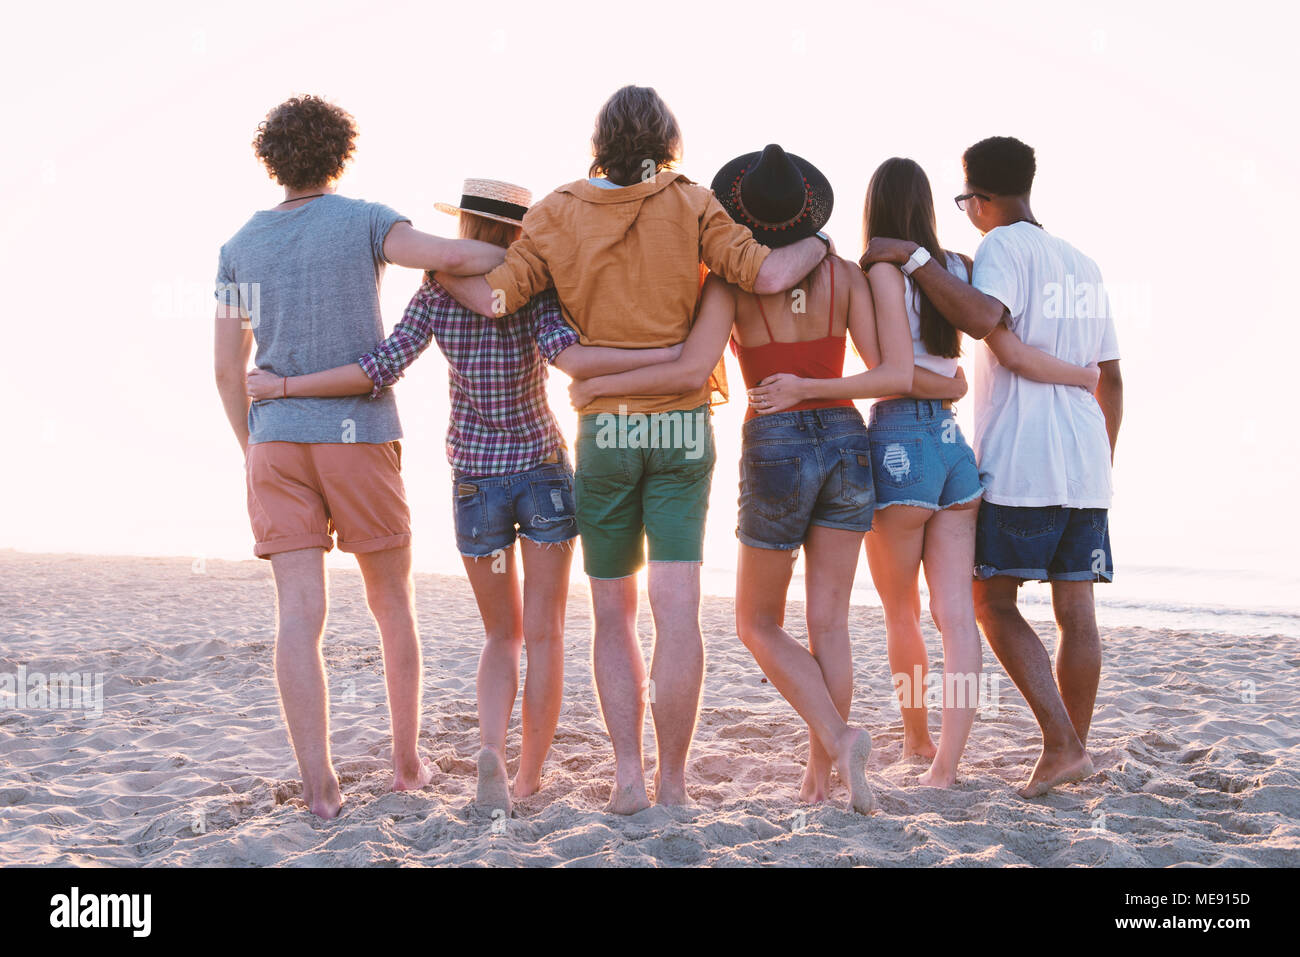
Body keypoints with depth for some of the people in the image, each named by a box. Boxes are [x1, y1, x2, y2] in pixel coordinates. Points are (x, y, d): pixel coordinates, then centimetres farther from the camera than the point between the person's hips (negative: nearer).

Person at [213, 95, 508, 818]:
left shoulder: (241, 247, 11)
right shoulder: (363, 222, -1)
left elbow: (228, 367, 11)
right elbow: (450, 255, -19)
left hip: (276, 441, 3)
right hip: (358, 436, -3)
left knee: (300, 611, -4)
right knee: (392, 602, 12)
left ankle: (320, 786, -11)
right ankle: (408, 760, 20)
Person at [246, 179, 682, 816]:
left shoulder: (436, 293, -5)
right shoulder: (538, 289, -8)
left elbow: (379, 372, -14)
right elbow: (568, 357, -27)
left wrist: (282, 387, -5)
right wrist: (671, 354, -28)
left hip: (475, 479, 2)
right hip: (544, 469, -1)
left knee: (503, 636, 14)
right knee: (544, 636, 8)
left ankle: (491, 750, -11)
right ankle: (529, 781, 8)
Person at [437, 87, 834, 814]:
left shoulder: (558, 215, 0)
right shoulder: (691, 206, -2)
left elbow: (495, 298, -8)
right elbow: (767, 275, -10)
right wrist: (818, 243, 10)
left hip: (603, 430, 1)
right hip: (683, 428, -1)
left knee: (613, 614, 12)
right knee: (677, 611, -1)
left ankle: (630, 776, 6)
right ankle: (673, 780, 1)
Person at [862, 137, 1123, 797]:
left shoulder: (1006, 246, -5)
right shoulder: (1084, 266, 19)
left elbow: (982, 316, -28)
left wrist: (913, 258, -20)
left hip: (1020, 464, -7)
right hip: (1085, 468, 7)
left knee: (993, 601, 1)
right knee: (1075, 610, 7)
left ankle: (1061, 743, -9)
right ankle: (1072, 749, 11)